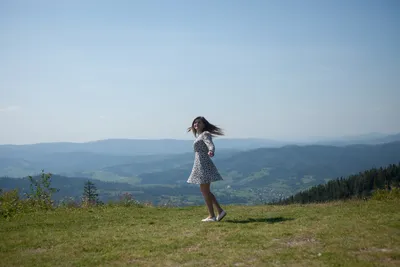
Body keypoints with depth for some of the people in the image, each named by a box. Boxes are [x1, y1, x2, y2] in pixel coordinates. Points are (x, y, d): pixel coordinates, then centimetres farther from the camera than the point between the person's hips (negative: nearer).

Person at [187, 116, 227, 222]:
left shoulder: (205, 135, -11)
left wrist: (211, 152, -51)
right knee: (205, 191, 13)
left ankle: (212, 216, 1)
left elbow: (211, 145, -30)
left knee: (205, 191, -4)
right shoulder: (199, 135, 16)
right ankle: (220, 211, 15)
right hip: (200, 165, 10)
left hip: (203, 165, -10)